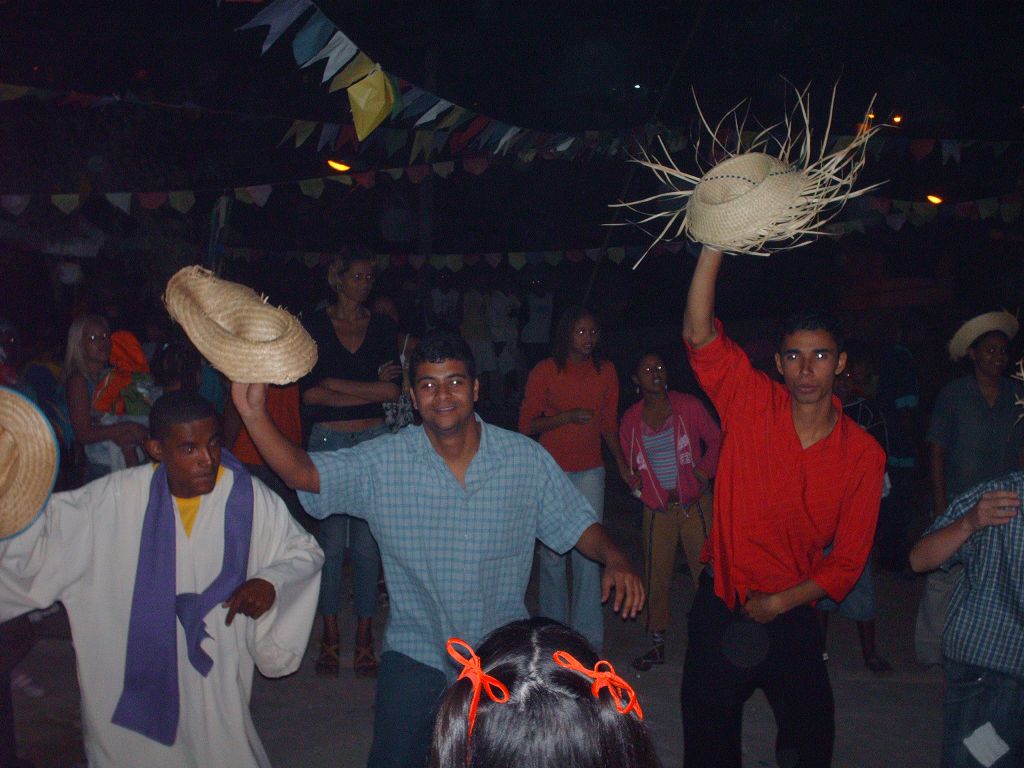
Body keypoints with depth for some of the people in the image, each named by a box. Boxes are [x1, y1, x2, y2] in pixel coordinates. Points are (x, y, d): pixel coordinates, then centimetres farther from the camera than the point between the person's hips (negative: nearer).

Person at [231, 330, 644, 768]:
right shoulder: (383, 463, -10)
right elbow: (304, 474, -18)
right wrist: (254, 414, -32)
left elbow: (576, 525, -1)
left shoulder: (526, 460, -8)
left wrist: (614, 559, -19)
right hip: (415, 655, -1)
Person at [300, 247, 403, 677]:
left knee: (368, 541, 3)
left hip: (374, 440, 2)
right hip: (329, 440, -1)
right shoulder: (314, 326, 3)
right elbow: (310, 392, -8)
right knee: (331, 540, 1)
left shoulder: (383, 328, 9)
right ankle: (329, 633, 15)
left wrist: (334, 385, -10)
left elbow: (394, 390, -2)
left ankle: (365, 634, 14)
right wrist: (370, 388, -9)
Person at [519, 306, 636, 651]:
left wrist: (623, 464, 10)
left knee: (588, 552, -2)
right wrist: (567, 417, -18)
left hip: (590, 471, 2)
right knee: (553, 551, 6)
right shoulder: (545, 371, -6)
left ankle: (587, 637, 6)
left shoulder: (605, 371, 4)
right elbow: (526, 424, -6)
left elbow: (609, 423, 13)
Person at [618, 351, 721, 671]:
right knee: (656, 576, 6)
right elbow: (629, 462, 16)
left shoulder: (688, 406, -4)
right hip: (657, 509, 2)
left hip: (695, 505, -2)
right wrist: (642, 489, 4)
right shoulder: (631, 418, 4)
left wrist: (705, 470, -5)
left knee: (705, 572, -3)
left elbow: (716, 439, 4)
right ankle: (657, 643, 19)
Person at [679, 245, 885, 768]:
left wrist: (779, 602, -10)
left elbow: (848, 558, -2)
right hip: (720, 606, -1)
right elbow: (699, 334, -23)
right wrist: (716, 244, -29)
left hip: (791, 614, 1)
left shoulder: (863, 454, -6)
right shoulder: (752, 403, -9)